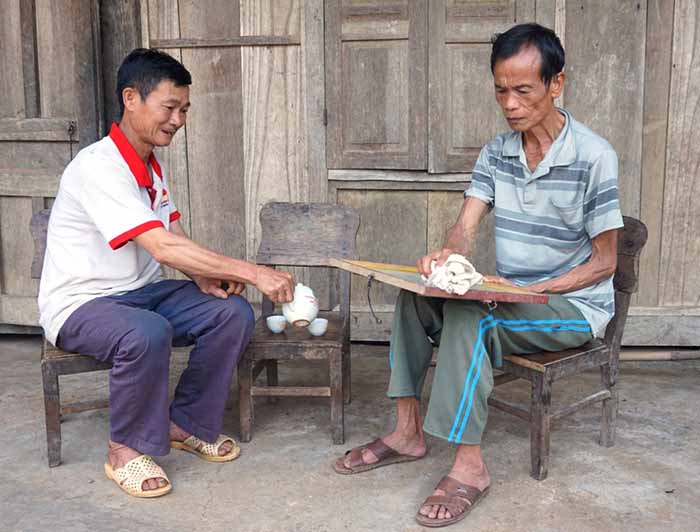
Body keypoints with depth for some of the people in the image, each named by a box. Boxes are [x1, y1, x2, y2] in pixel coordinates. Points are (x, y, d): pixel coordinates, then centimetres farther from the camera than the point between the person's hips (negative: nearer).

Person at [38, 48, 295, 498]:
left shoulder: (152, 165, 8)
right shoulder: (99, 167, -23)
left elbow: (174, 237, 10)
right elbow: (163, 246, -31)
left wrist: (204, 276, -12)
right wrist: (253, 272, -31)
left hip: (144, 292, 8)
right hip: (81, 305, -8)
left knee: (234, 312, -12)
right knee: (148, 334, -39)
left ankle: (186, 424, 6)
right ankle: (126, 450, -13)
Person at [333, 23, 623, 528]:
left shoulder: (594, 157, -16)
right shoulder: (496, 152, 2)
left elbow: (604, 262, -13)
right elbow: (464, 230, -4)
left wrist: (530, 290, -22)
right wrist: (445, 255, -28)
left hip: (576, 305, -6)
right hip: (513, 296, 6)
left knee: (468, 317, -30)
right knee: (417, 294, -10)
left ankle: (470, 465, -23)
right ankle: (408, 432, -4)